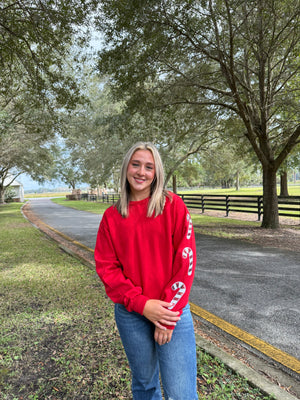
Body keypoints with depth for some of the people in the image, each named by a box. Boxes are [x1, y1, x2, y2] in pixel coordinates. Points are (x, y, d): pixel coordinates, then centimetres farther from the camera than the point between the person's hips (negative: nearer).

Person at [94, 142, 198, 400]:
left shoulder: (174, 206, -6)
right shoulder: (112, 216, 0)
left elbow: (186, 260, -9)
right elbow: (106, 267, -2)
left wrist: (170, 312, -11)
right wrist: (141, 304, -12)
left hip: (173, 311, -2)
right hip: (130, 313, 2)